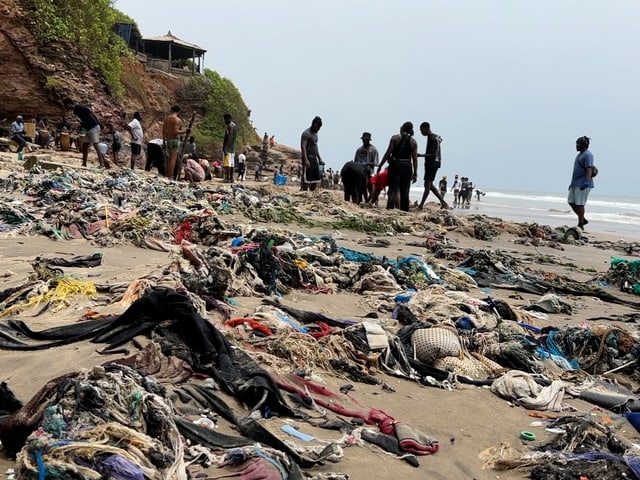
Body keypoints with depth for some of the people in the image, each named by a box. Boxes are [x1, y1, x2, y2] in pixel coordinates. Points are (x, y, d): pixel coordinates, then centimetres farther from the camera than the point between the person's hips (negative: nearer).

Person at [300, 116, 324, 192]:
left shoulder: (315, 133, 16)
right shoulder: (306, 133, -11)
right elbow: (303, 147, -18)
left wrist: (320, 159, 20)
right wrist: (306, 160, -28)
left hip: (315, 159, 9)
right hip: (308, 159, -9)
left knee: (316, 179, 9)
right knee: (306, 180, -6)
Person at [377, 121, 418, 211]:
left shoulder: (395, 138, -2)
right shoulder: (413, 141, 6)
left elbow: (388, 153, -6)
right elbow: (415, 159, 3)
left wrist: (380, 165, -1)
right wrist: (415, 173, 7)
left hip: (395, 165, -3)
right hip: (407, 167, 3)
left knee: (393, 189, -4)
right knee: (405, 191, 11)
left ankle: (390, 208, -18)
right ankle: (404, 210, 15)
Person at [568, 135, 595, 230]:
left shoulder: (588, 155, -11)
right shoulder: (579, 155, 19)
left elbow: (589, 169, -22)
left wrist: (587, 182, -33)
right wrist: (572, 183, 25)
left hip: (583, 184, -10)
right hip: (575, 183, 10)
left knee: (579, 203, -8)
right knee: (571, 201, 8)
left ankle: (580, 225, -2)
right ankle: (583, 219, 18)